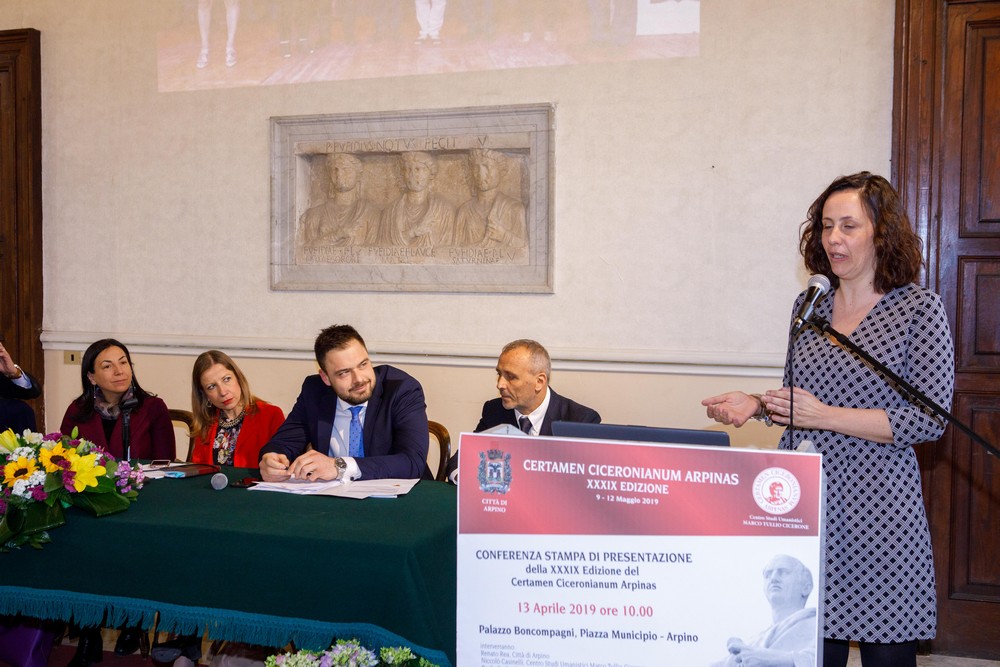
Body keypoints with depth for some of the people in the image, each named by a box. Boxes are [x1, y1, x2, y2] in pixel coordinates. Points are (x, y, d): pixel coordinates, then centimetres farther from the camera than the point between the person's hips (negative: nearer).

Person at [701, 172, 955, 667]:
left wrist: (827, 416, -17)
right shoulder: (809, 305, 10)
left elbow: (929, 420, -10)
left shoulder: (919, 309, -4)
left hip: (877, 510, -4)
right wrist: (757, 405, -1)